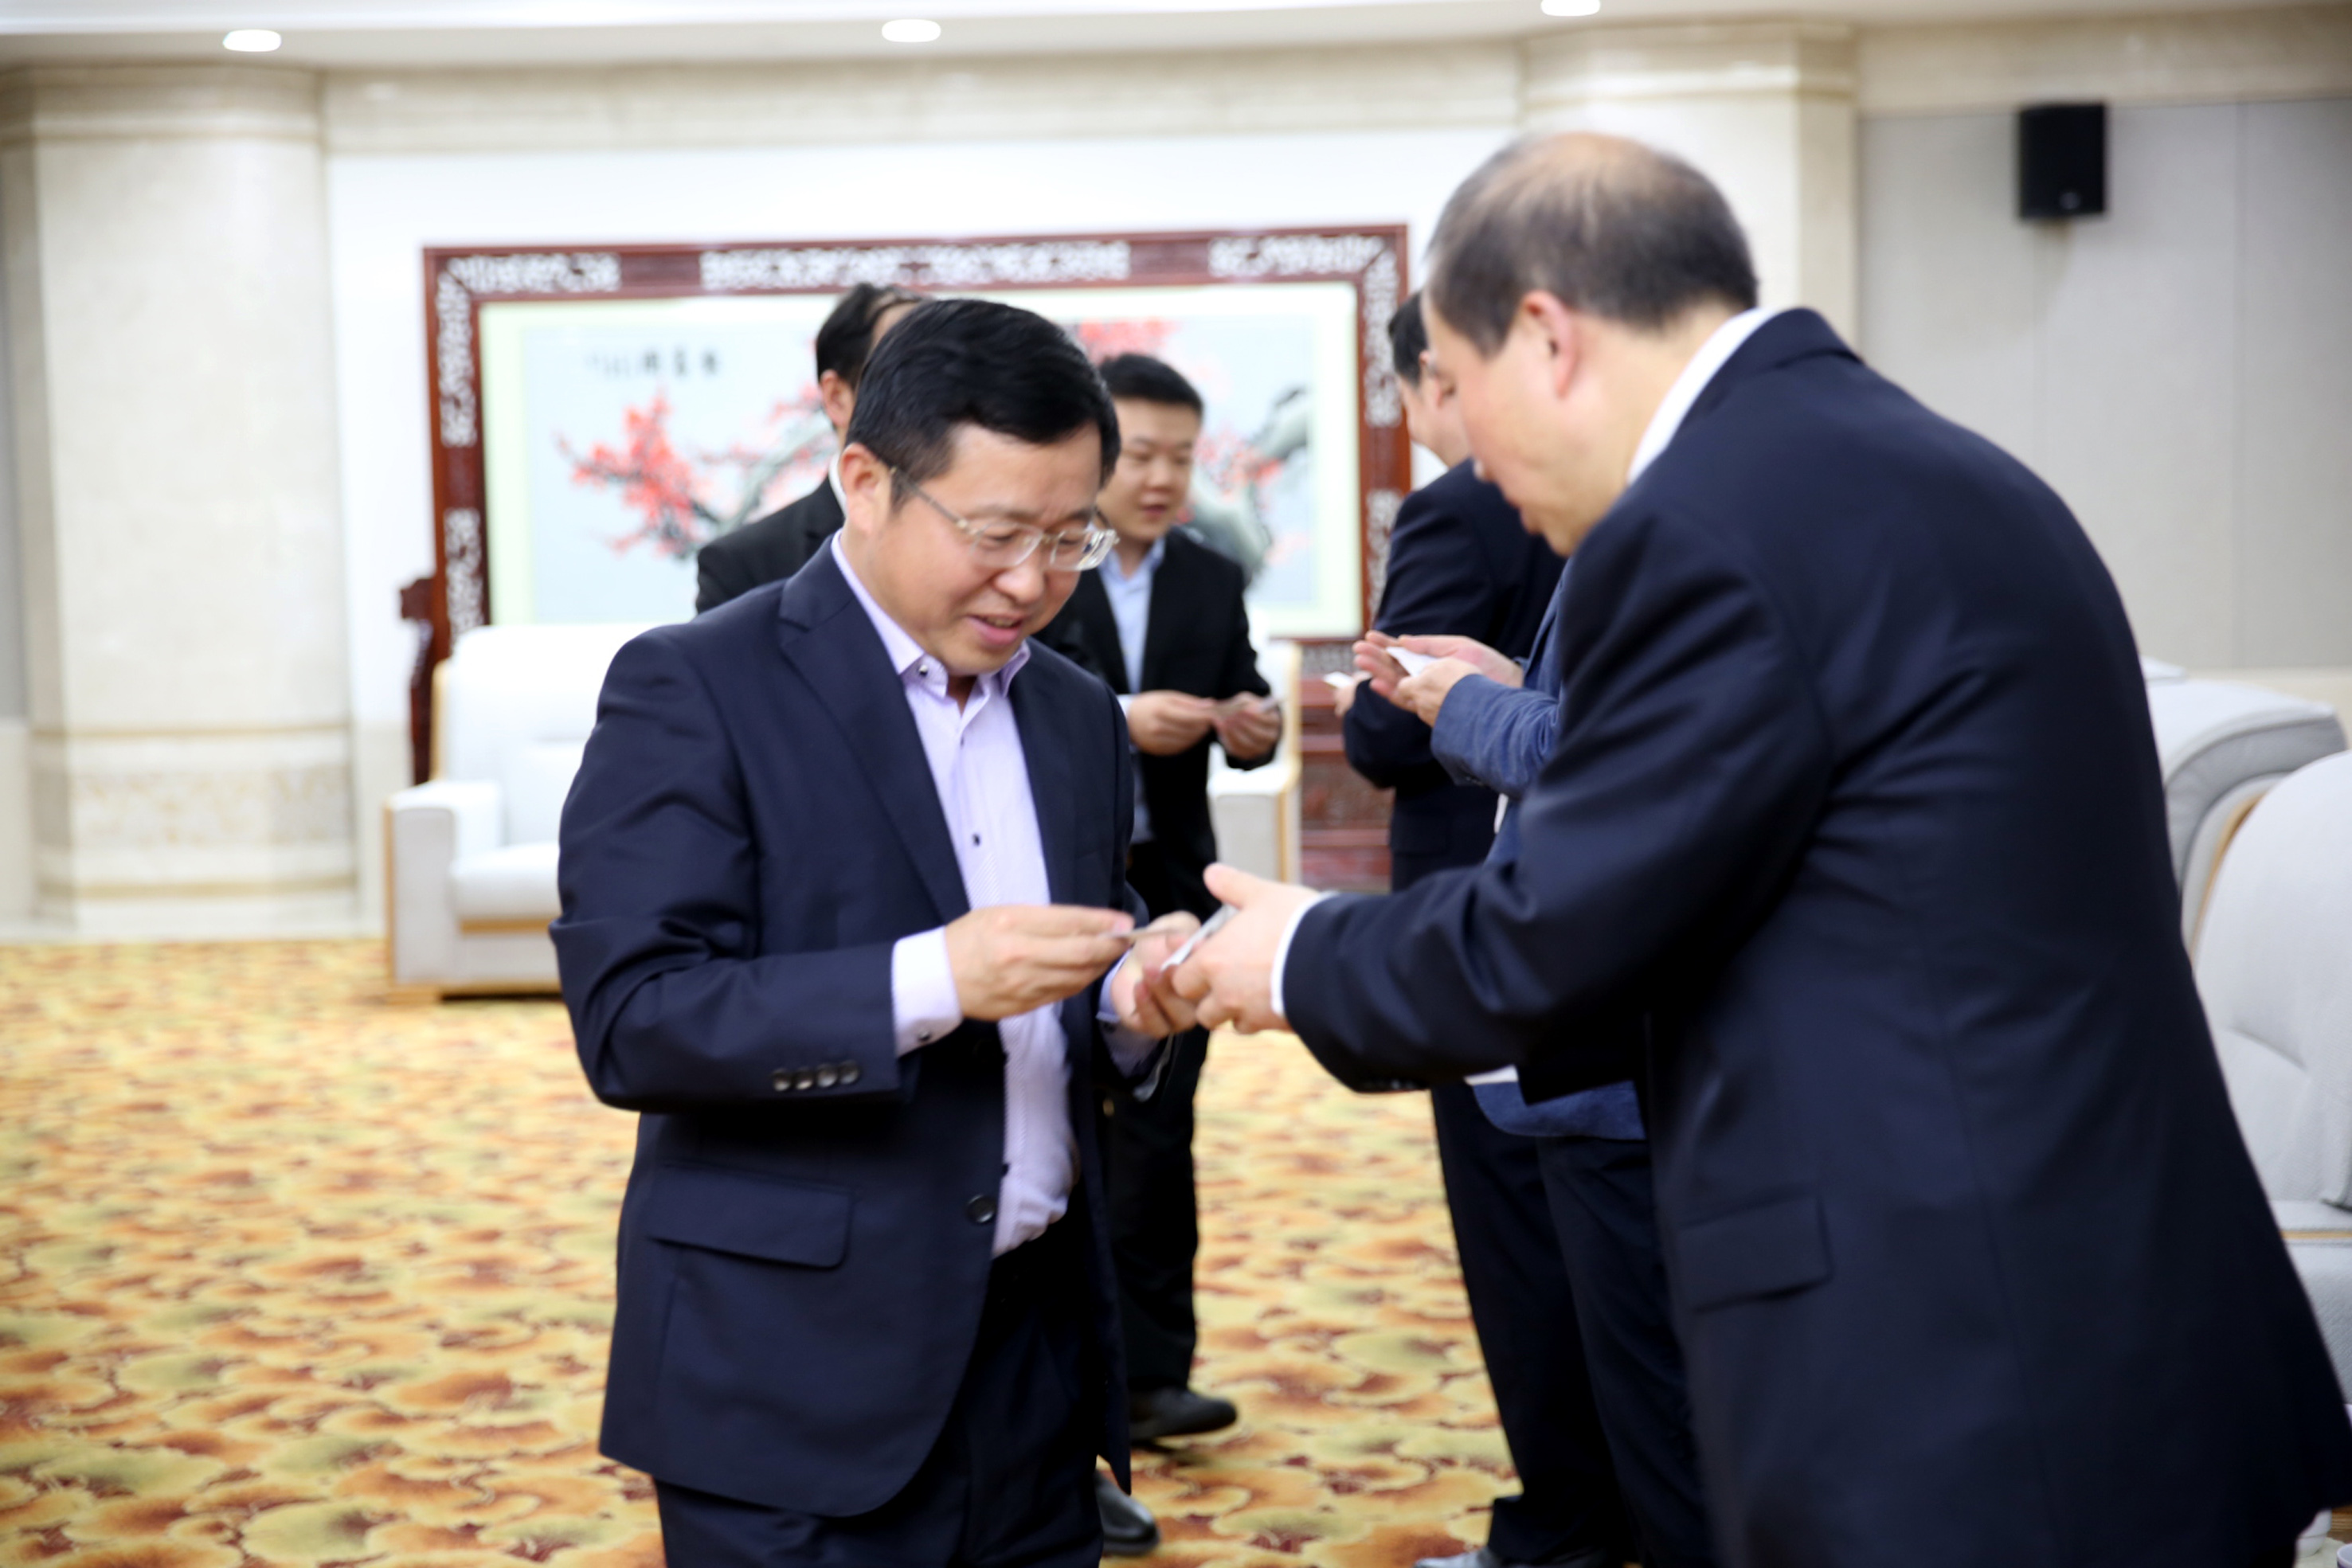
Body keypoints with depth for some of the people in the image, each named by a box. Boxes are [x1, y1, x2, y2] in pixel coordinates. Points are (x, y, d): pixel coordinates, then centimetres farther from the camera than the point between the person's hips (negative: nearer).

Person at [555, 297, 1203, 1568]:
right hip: (799, 1384, -5)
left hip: (1036, 1361, 6)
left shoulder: (1076, 714, 10)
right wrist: (931, 982, -26)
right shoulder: (692, 689, -8)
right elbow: (629, 1021, -17)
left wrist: (1133, 1001, -6)